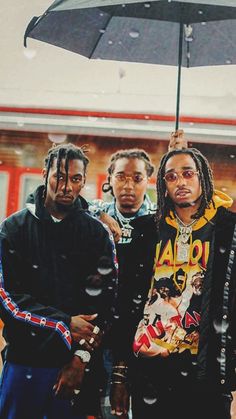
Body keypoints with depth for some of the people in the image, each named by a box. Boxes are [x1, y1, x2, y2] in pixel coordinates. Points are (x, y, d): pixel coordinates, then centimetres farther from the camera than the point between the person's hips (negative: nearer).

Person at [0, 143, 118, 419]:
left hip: (77, 365, 0)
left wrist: (81, 356, -9)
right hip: (24, 359, 0)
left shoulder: (98, 234, 3)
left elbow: (104, 301, -1)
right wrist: (65, 324, -12)